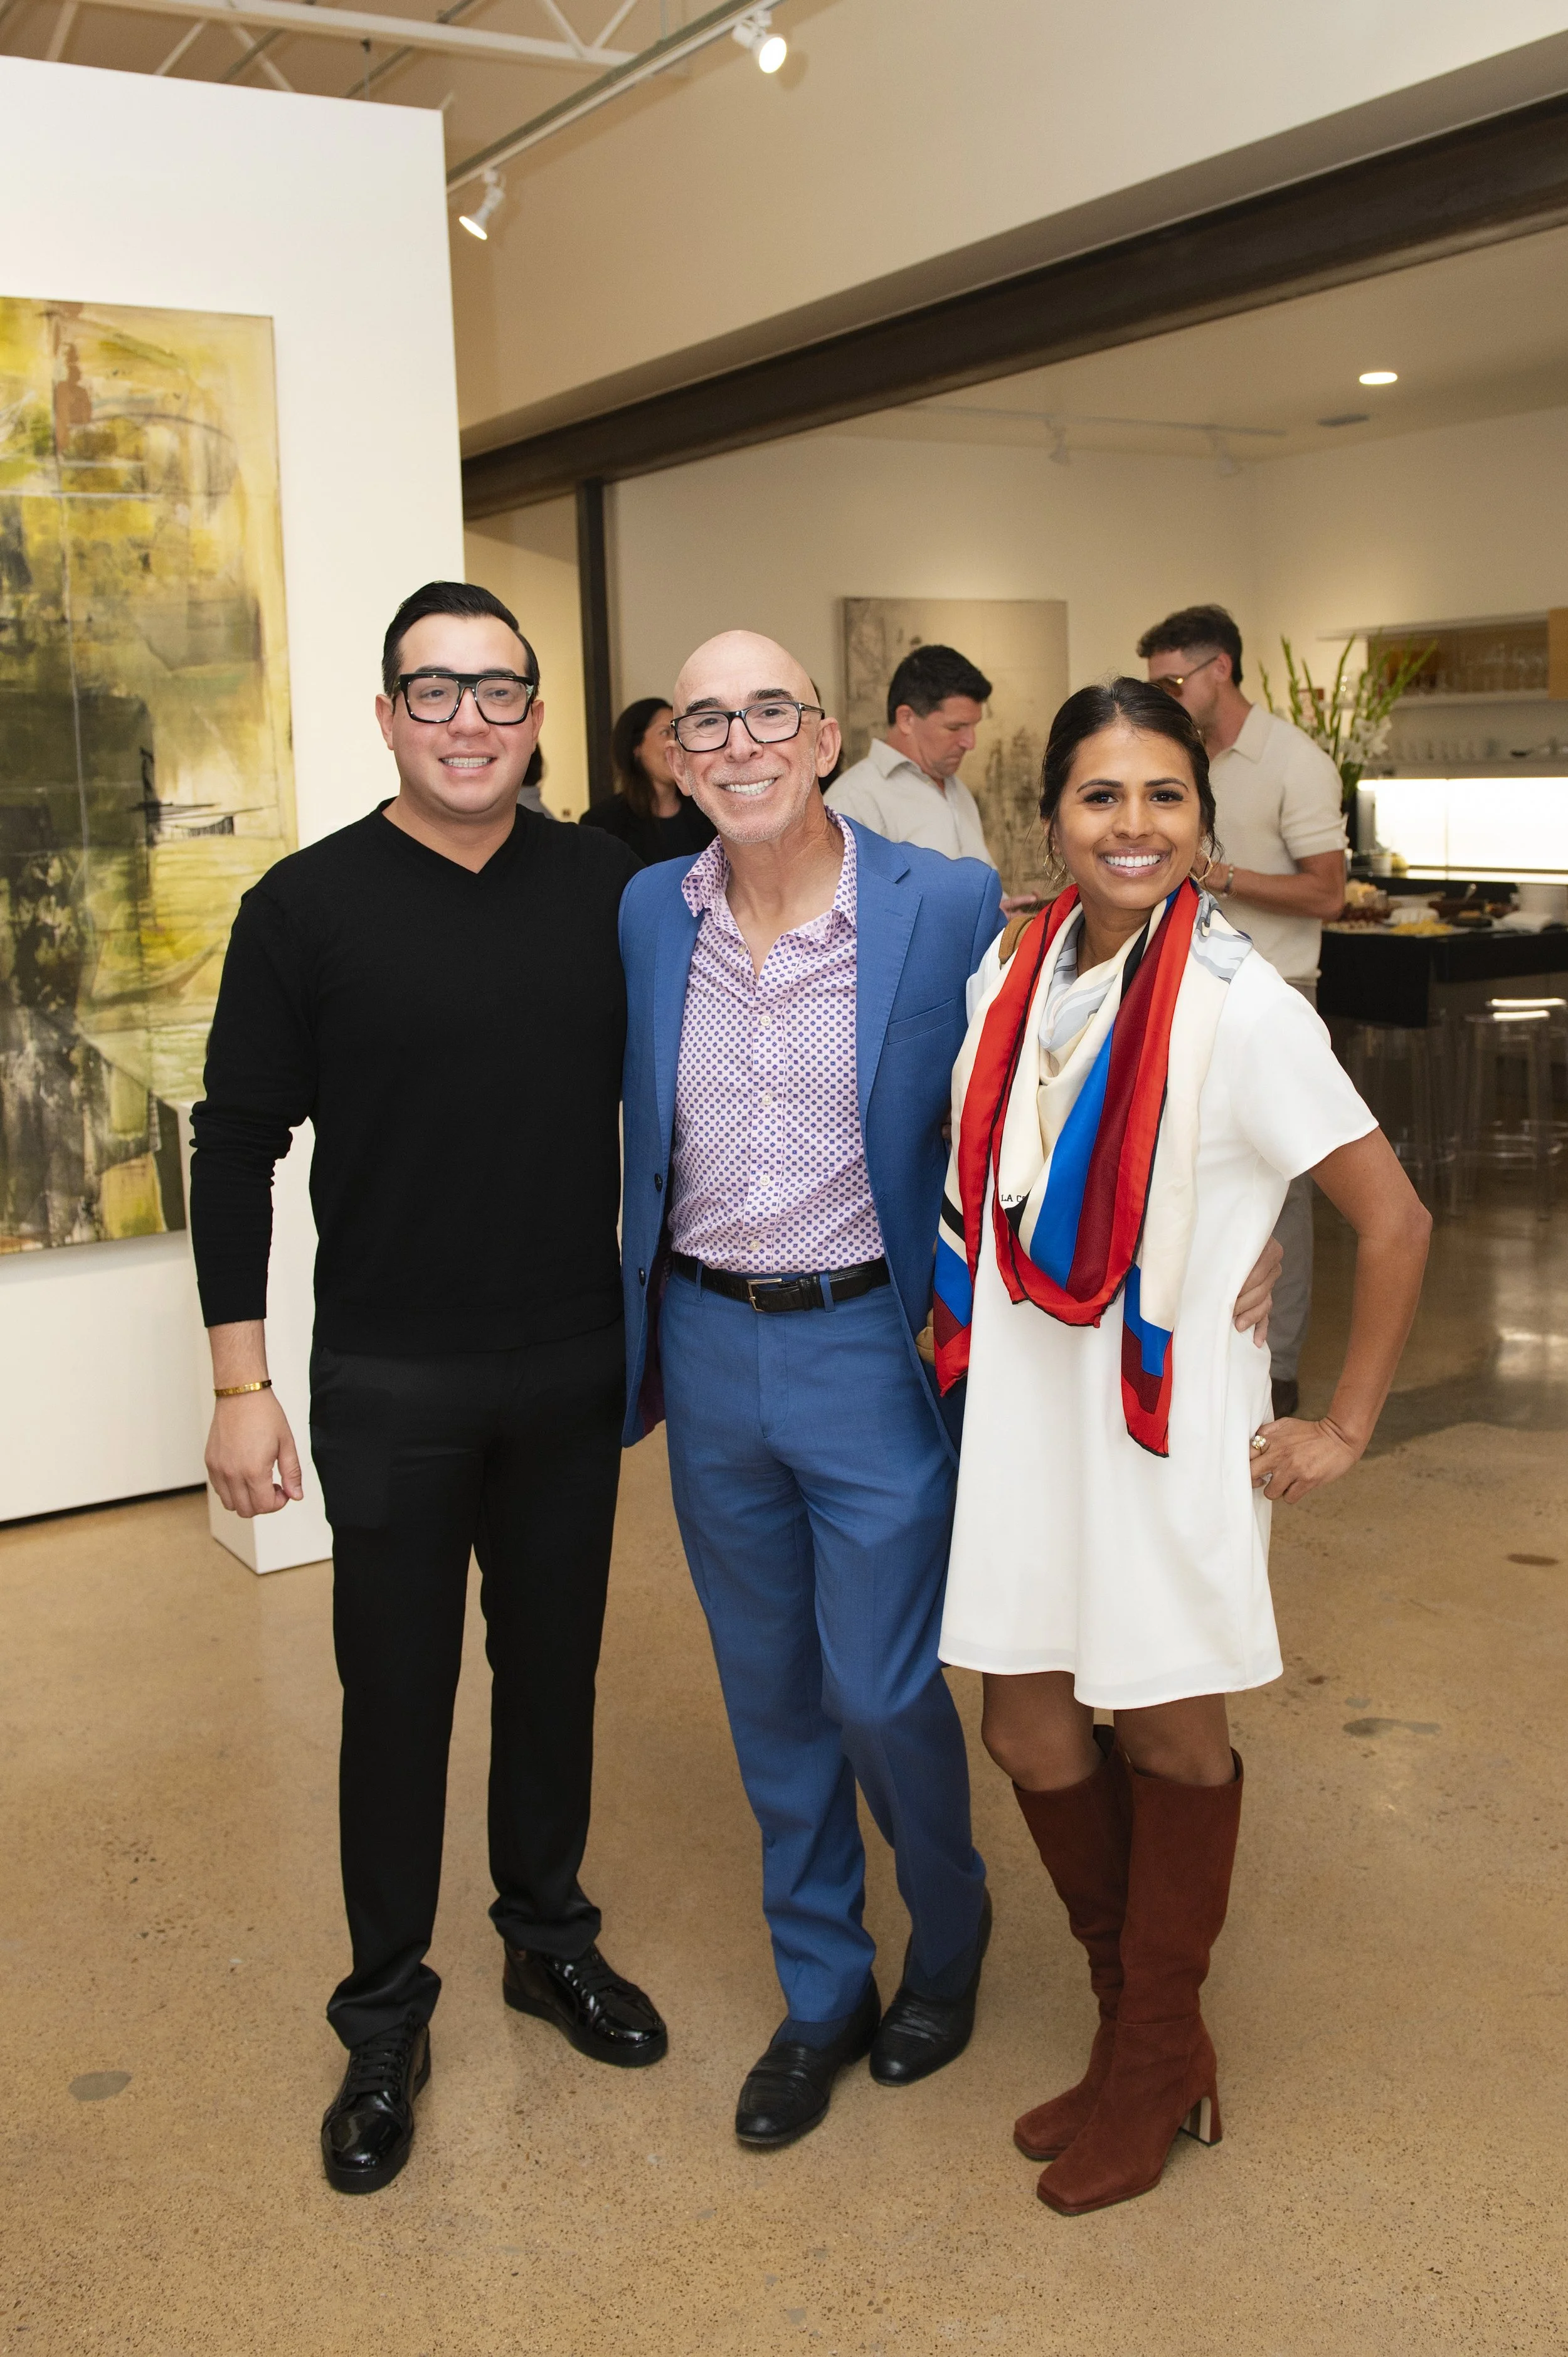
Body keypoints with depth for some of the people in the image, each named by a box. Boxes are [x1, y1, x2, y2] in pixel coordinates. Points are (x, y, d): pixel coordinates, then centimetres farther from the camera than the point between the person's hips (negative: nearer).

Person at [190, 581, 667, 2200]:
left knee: (554, 1663, 17)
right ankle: (385, 2015, 28)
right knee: (397, 1691, 9)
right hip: (390, 1383, -2)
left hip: (576, 1366, 3)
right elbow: (237, 1145, -5)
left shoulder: (609, 889, -1)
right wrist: (241, 1383, -7)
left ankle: (549, 1939, 38)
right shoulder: (307, 907, -8)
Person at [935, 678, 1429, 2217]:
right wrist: (962, 1323, 12)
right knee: (1031, 1732, 11)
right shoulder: (1012, 978, 2)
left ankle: (1152, 2066, 32)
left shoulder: (1242, 1010, -15)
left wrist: (1345, 1430, -8)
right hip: (1025, 1412, 5)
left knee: (1171, 1739, 10)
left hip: (1171, 1420, -5)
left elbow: (1393, 1221, -11)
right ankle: (1143, 2015, 35)